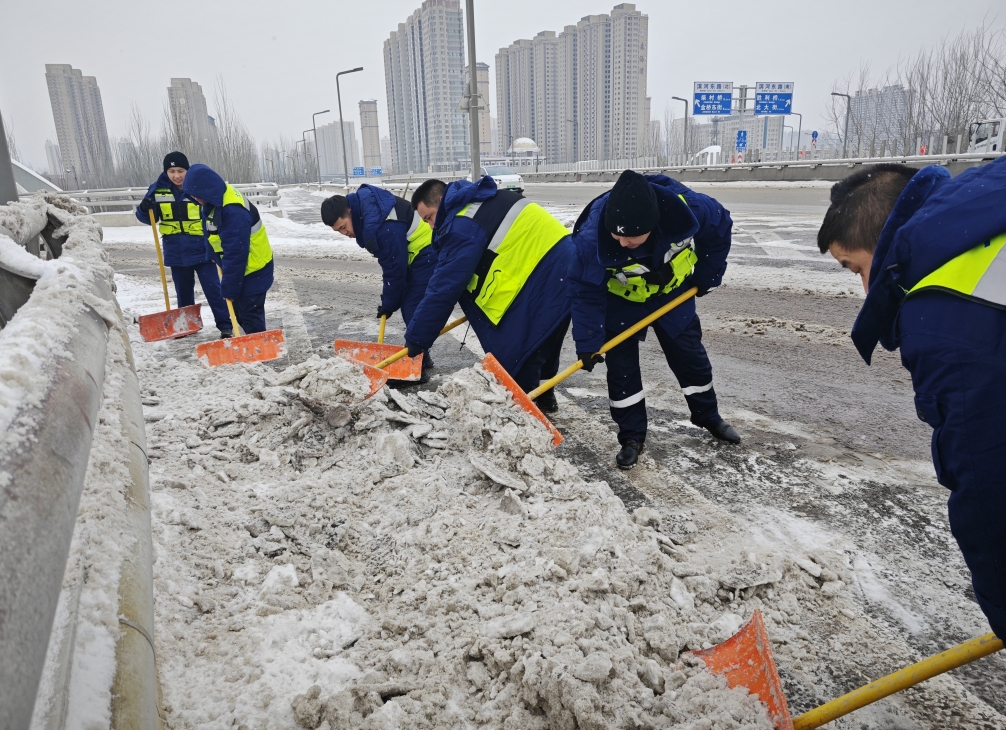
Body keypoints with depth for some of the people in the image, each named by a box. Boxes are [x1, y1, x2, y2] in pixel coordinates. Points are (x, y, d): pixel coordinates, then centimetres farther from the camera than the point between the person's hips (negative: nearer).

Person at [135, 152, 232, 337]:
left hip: (202, 250, -4)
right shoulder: (158, 190, 1)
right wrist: (145, 209, -14)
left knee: (213, 289, -2)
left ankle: (225, 325, 4)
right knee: (183, 292, 16)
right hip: (176, 253, 4)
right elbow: (148, 218, 9)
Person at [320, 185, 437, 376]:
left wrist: (389, 303, -8)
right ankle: (420, 357, 24)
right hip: (414, 255, 10)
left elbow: (395, 267, -22)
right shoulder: (362, 203, 0)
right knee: (408, 308, 13)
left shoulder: (380, 227, -31)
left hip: (426, 255, -10)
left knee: (413, 310, -12)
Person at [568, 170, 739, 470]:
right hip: (620, 300, -2)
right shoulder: (591, 237, -38)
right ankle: (632, 437, 13)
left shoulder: (690, 207, -35)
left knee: (690, 355, 12)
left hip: (671, 292, 2)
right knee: (621, 367, -3)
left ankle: (708, 416, 35)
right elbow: (586, 291, -25)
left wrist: (706, 276, -2)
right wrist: (587, 343, -25)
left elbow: (720, 228, -11)